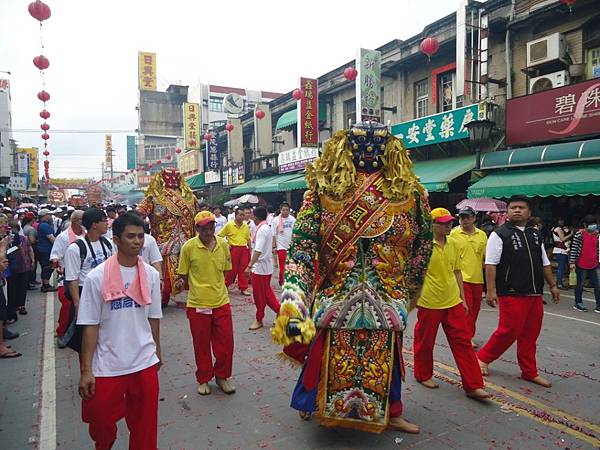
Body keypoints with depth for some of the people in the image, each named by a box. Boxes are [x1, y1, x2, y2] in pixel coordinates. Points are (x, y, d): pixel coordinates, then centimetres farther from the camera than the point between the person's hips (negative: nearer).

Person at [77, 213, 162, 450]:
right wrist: (86, 370, -7)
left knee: (144, 426, 13)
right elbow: (90, 326, -8)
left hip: (145, 363, 2)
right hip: (107, 366, -2)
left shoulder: (151, 274, -2)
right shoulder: (97, 277, -11)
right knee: (102, 424, 16)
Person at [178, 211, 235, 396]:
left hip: (221, 302, 3)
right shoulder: (189, 247, -11)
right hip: (198, 304, -2)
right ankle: (203, 379, 33)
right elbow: (183, 275, 0)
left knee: (226, 343, 9)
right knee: (201, 345, 13)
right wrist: (198, 290, 3)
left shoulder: (223, 244, -2)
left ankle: (221, 376, 32)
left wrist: (219, 290, 7)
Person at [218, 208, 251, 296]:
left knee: (243, 270, 4)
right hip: (234, 249, -4)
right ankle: (225, 285, 22)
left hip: (244, 249, 4)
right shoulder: (229, 225, -4)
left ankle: (243, 288, 11)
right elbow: (219, 236, 0)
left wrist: (250, 250, 13)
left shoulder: (246, 226, 9)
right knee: (232, 269, 3)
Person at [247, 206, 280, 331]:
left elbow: (258, 250, -28)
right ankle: (279, 311, 21)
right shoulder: (267, 228, 12)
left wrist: (250, 265, -30)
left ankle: (259, 320, 15)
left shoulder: (261, 230, -19)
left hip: (260, 267, -10)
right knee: (266, 292, 17)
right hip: (266, 266, 10)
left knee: (259, 294, 3)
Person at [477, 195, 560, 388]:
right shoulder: (500, 234, -5)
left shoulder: (535, 234, 16)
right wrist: (491, 290, -17)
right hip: (512, 294, -7)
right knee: (509, 331, -6)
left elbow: (545, 263, 23)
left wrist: (552, 285, 20)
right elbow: (491, 264, -11)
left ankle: (530, 372, 23)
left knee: (530, 335, 11)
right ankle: (483, 357, 13)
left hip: (535, 294, 7)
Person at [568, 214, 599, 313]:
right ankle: (578, 303, 18)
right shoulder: (579, 234, -11)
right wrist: (572, 262, -16)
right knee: (580, 284, 5)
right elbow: (574, 248, -13)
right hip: (581, 265, -6)